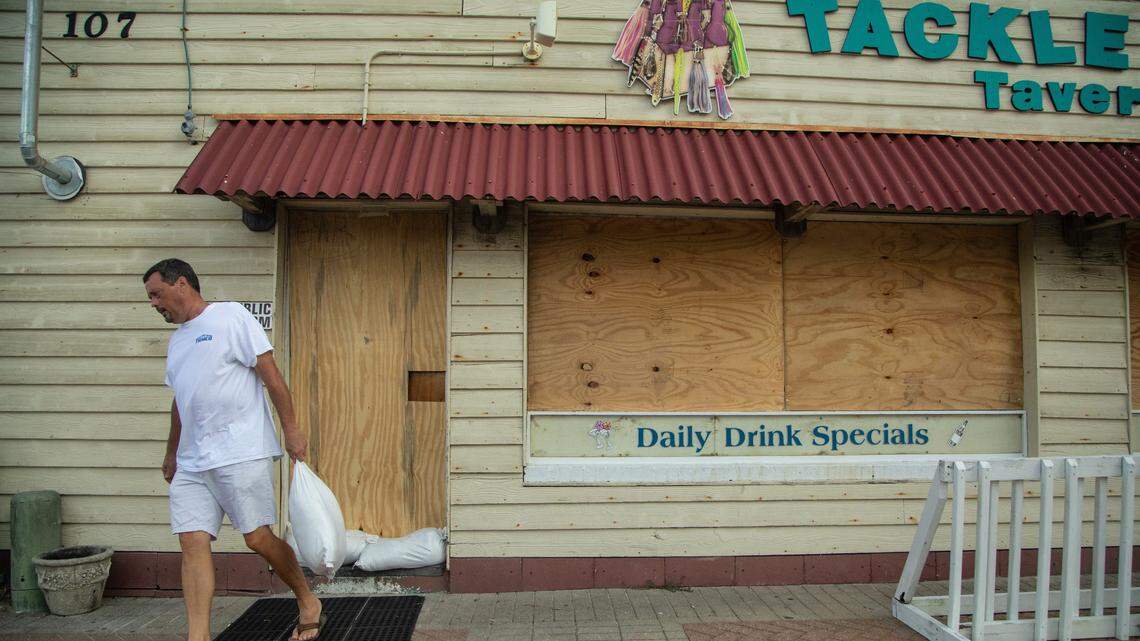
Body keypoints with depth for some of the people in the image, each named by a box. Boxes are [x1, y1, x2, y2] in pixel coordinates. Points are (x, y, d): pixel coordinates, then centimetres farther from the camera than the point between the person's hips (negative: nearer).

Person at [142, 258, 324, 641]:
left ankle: (308, 603, 17)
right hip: (191, 463, 7)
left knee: (259, 539, -4)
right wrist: (172, 453, 32)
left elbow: (271, 375, -9)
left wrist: (291, 430, -13)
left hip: (241, 454, -7)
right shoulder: (177, 338, 20)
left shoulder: (231, 317, -4)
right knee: (192, 542, -2)